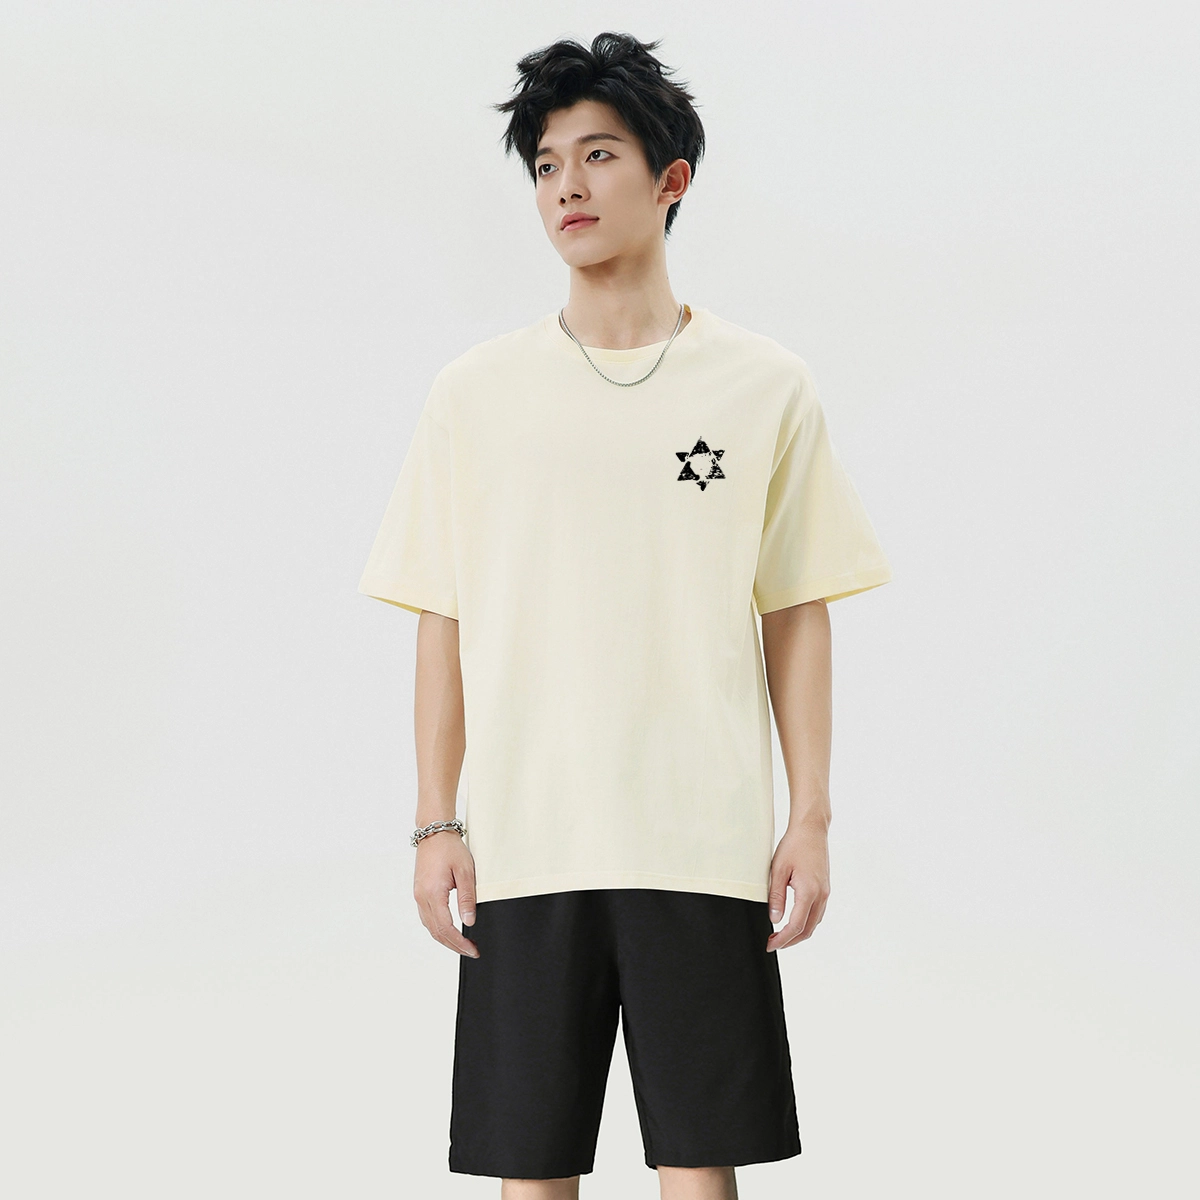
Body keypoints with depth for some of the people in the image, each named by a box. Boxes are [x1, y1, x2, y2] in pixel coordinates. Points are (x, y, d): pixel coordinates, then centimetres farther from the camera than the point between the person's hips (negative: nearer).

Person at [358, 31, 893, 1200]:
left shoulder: (764, 387, 5)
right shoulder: (477, 391, 7)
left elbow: (796, 617, 7)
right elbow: (443, 622, 8)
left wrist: (811, 818, 1)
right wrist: (436, 824, 3)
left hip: (706, 844, -1)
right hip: (523, 845, 1)